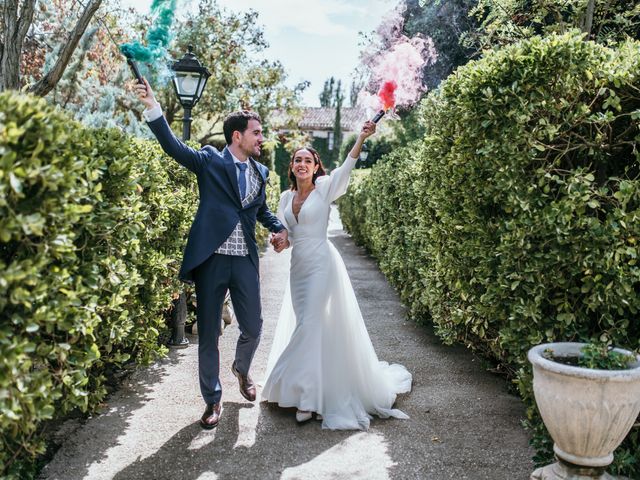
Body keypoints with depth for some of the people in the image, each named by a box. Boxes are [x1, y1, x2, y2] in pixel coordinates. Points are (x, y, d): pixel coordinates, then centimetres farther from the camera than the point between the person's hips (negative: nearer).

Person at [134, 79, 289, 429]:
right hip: (211, 259, -4)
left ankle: (242, 370, 44)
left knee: (253, 327, 11)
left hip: (245, 261, 4)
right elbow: (173, 147, -14)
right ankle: (212, 400, 24)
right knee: (208, 334, 6)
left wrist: (279, 227, 7)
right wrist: (153, 109, -27)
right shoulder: (210, 161, -1)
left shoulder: (260, 172, 12)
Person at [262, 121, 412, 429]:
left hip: (322, 265, -6)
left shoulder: (324, 188, -5)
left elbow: (346, 168, -22)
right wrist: (280, 242, -9)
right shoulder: (286, 197, 10)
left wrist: (361, 139, -36)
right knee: (304, 326, 12)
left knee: (311, 326, -9)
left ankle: (310, 398, 1)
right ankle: (308, 393, 29)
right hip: (298, 266, 6)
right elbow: (283, 234, 14)